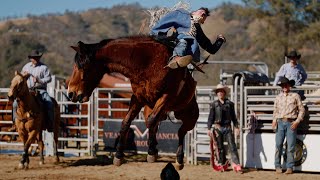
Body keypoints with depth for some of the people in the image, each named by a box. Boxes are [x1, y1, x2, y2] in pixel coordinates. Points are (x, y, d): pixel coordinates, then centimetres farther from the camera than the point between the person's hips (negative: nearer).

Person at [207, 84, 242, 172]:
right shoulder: (214, 104, 4)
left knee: (232, 146, -7)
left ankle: (236, 164, -11)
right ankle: (221, 163, 15)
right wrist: (209, 128, -2)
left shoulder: (230, 103, 5)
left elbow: (233, 116, 9)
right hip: (218, 128, 0)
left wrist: (236, 127, 4)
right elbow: (210, 117, 4)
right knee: (220, 147, 5)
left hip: (227, 127, 0)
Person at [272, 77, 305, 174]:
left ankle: (290, 167, 1)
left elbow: (301, 110, 6)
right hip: (280, 122, 2)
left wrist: (297, 121, -5)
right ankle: (278, 166, 3)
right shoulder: (278, 97, 14)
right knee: (278, 145, -3)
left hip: (291, 123, -2)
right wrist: (274, 120, 3)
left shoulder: (295, 96, 6)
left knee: (290, 146, -4)